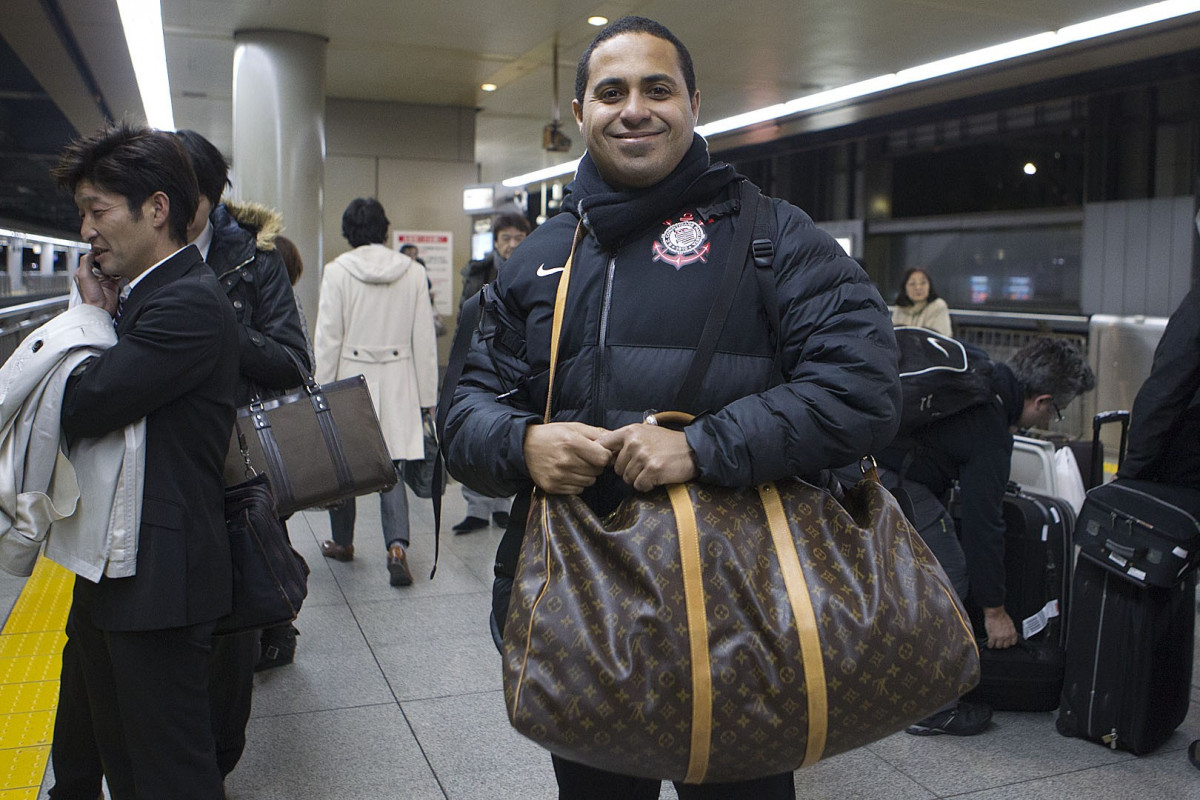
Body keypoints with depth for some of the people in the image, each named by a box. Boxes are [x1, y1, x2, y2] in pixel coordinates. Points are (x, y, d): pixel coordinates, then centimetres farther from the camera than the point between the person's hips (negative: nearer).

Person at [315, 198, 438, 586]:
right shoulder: (414, 273, 1)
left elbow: (328, 339, -5)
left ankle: (343, 542, 28)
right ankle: (397, 544, -14)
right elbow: (424, 339, 3)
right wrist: (427, 395, 10)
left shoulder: (338, 271, -7)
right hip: (397, 383, 2)